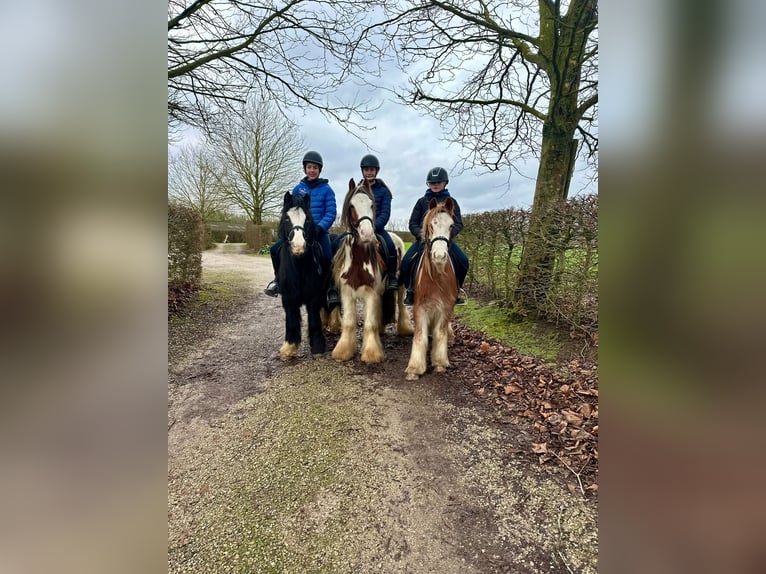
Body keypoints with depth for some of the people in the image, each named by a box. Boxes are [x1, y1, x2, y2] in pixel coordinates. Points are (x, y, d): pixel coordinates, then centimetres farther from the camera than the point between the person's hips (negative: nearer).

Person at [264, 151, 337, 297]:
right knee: (275, 249, -11)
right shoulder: (298, 189, 10)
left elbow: (331, 213, -5)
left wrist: (319, 228, -18)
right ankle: (279, 279, 12)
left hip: (320, 231, -3)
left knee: (328, 258, -28)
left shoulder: (326, 189, 1)